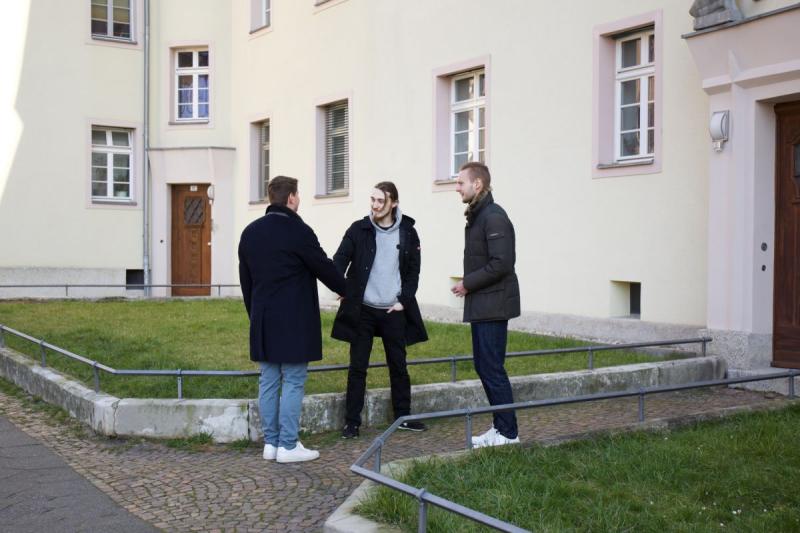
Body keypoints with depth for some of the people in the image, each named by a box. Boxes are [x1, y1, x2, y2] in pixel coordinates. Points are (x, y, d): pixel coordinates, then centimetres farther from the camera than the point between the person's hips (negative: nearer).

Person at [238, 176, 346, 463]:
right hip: (293, 321, -7)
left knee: (268, 381, 11)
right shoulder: (298, 231, -12)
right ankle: (288, 446, 2)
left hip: (263, 320, 7)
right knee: (293, 383, -1)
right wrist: (347, 291, 14)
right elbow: (325, 268, -3)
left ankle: (270, 442, 16)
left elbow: (245, 278, 14)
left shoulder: (250, 232, 9)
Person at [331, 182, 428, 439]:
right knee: (358, 367, 2)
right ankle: (352, 422, 9)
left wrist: (404, 301, -3)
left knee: (398, 365, 10)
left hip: (394, 311, 2)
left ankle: (403, 416, 24)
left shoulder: (407, 233, 2)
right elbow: (340, 259, -10)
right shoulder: (359, 229, -3)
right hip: (362, 310, -1)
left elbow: (413, 271, 7)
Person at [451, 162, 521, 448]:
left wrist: (468, 283, -15)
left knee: (492, 369, -5)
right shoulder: (476, 216, 15)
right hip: (480, 306, 10)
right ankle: (500, 427, 24)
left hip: (493, 305, -10)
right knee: (483, 367, 14)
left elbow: (501, 263, -23)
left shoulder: (494, 217, -16)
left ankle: (508, 433, 5)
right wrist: (469, 285, 6)